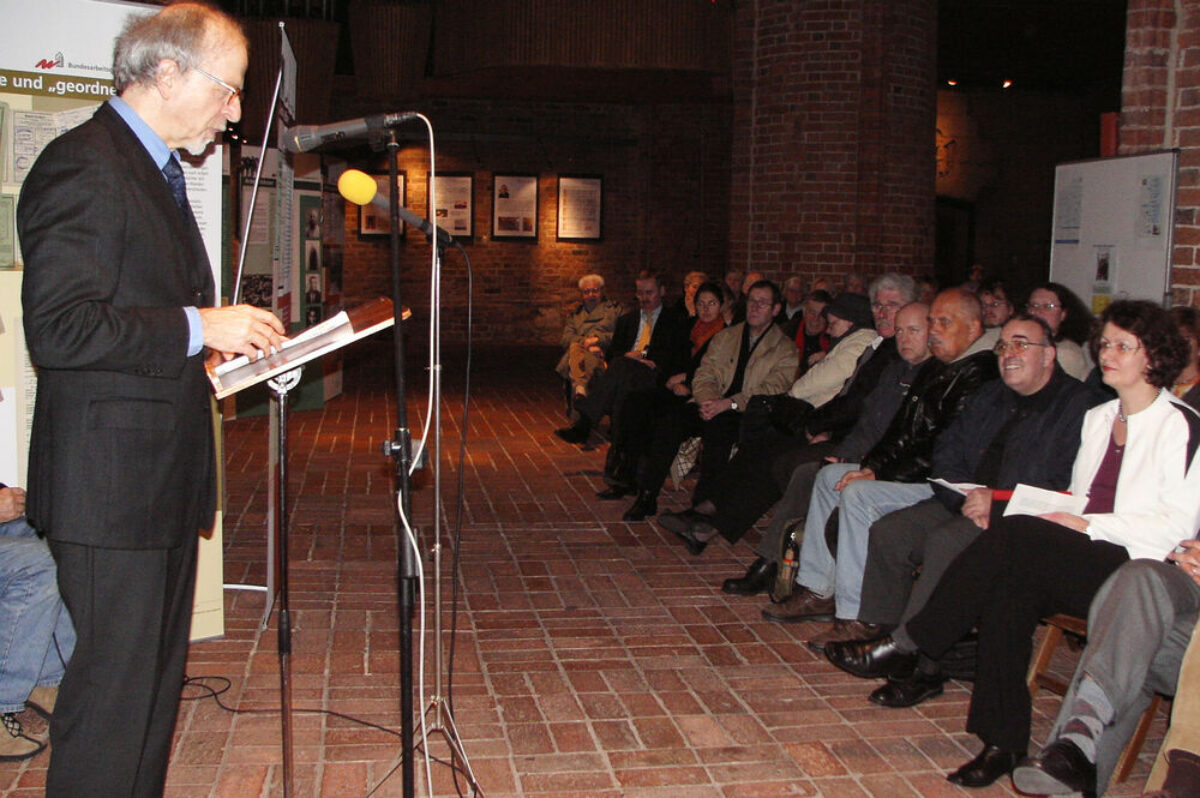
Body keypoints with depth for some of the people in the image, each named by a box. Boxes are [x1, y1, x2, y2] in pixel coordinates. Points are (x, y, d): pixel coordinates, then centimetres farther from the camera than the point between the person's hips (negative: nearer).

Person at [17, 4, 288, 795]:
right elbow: (58, 329, -22)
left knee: (156, 681, 17)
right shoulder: (83, 167, -14)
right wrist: (198, 328, -20)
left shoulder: (156, 171, 18)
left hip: (164, 473, 10)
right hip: (111, 481, -10)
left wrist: (222, 341, 12)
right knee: (114, 686, -3)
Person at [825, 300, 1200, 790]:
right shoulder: (1097, 418, 22)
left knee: (1015, 536, -31)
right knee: (1011, 587, -29)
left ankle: (905, 646, -24)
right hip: (1079, 562, 6)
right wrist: (1058, 514, 1)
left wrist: (1087, 524, -16)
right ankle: (1003, 741, -28)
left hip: (1134, 567, -6)